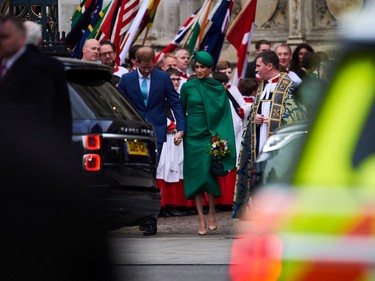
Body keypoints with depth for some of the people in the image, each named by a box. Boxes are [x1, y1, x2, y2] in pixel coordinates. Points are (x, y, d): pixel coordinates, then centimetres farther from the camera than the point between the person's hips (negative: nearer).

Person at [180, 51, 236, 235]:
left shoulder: (219, 88, 4)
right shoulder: (187, 87, 5)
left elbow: (224, 113, 4)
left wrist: (223, 137, -4)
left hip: (211, 135, -1)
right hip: (192, 135, 1)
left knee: (207, 173, -12)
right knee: (195, 174, -1)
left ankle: (212, 212, 10)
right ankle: (201, 219, 3)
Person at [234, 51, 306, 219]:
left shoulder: (288, 85, -4)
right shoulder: (262, 87, 20)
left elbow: (296, 113, -9)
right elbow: (253, 112, 27)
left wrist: (272, 121, -14)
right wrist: (254, 118, 3)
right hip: (260, 143, 7)